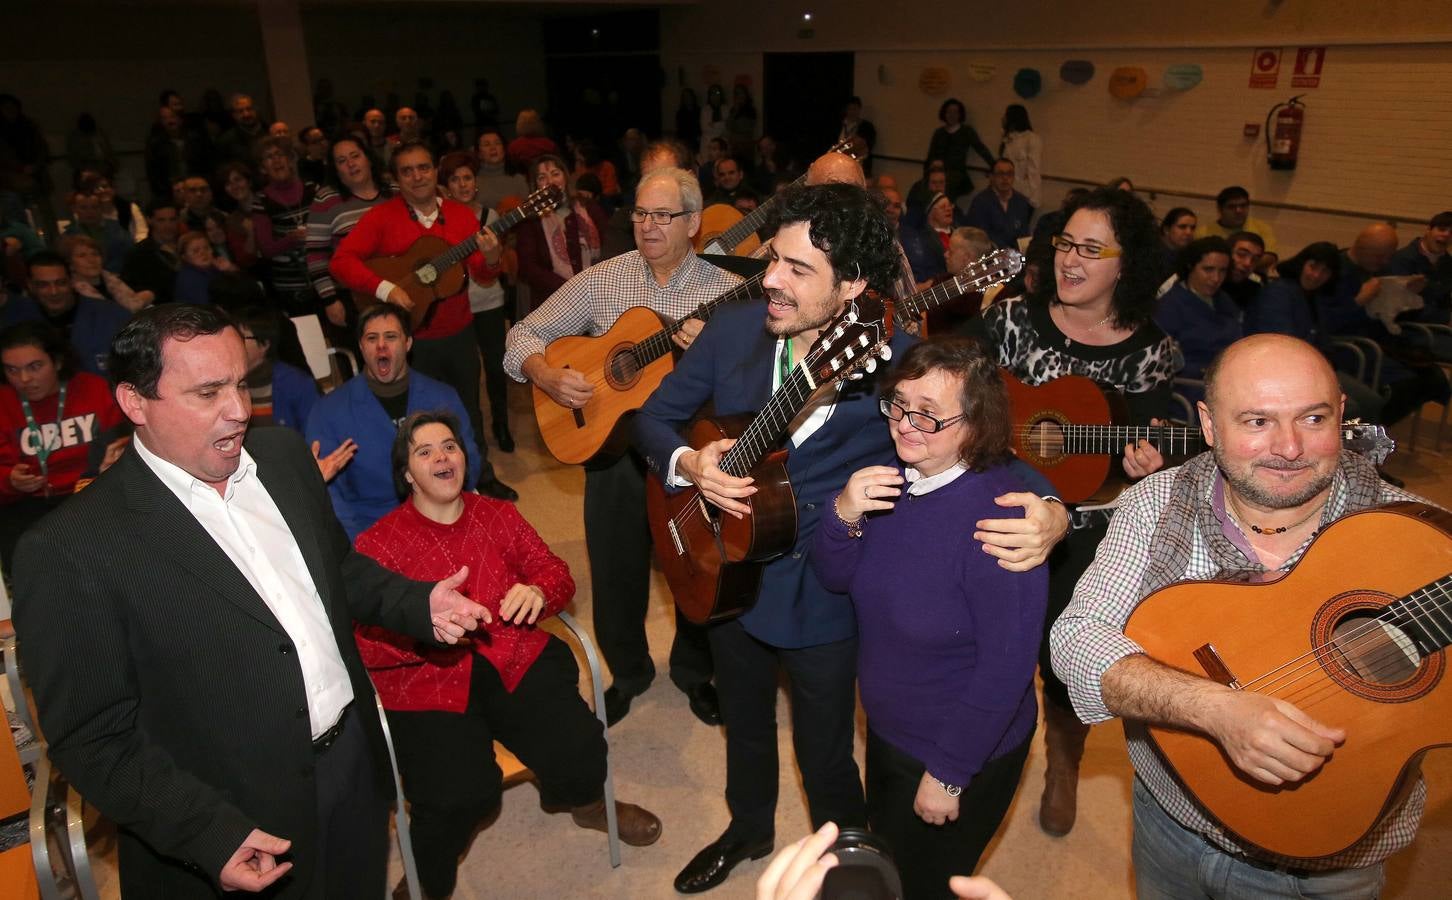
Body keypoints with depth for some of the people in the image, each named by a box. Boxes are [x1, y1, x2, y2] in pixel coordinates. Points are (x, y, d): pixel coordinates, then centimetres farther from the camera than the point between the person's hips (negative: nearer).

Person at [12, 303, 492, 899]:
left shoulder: (284, 455, 0)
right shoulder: (72, 550, -18)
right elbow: (92, 737, -15)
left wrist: (419, 605, -3)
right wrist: (210, 834, -21)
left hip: (358, 764, 6)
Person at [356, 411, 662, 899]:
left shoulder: (498, 515, 16)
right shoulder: (378, 544, 4)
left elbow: (555, 571, 14)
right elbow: (362, 642, -4)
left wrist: (538, 591, -10)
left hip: (515, 657, 3)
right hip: (425, 679, -3)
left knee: (579, 749, -18)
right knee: (460, 794, -27)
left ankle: (583, 801, 22)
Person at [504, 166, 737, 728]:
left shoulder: (730, 292, -6)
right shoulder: (601, 282, 0)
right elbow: (523, 337, 4)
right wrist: (548, 377, -16)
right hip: (611, 445, 2)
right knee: (616, 574, 12)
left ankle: (694, 671, 40)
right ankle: (627, 673, 40)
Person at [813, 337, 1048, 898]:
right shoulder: (891, 480, -10)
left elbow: (1007, 664, -26)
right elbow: (835, 579, -5)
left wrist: (949, 774, -18)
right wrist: (844, 515, -26)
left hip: (963, 750, -6)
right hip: (886, 730, 7)